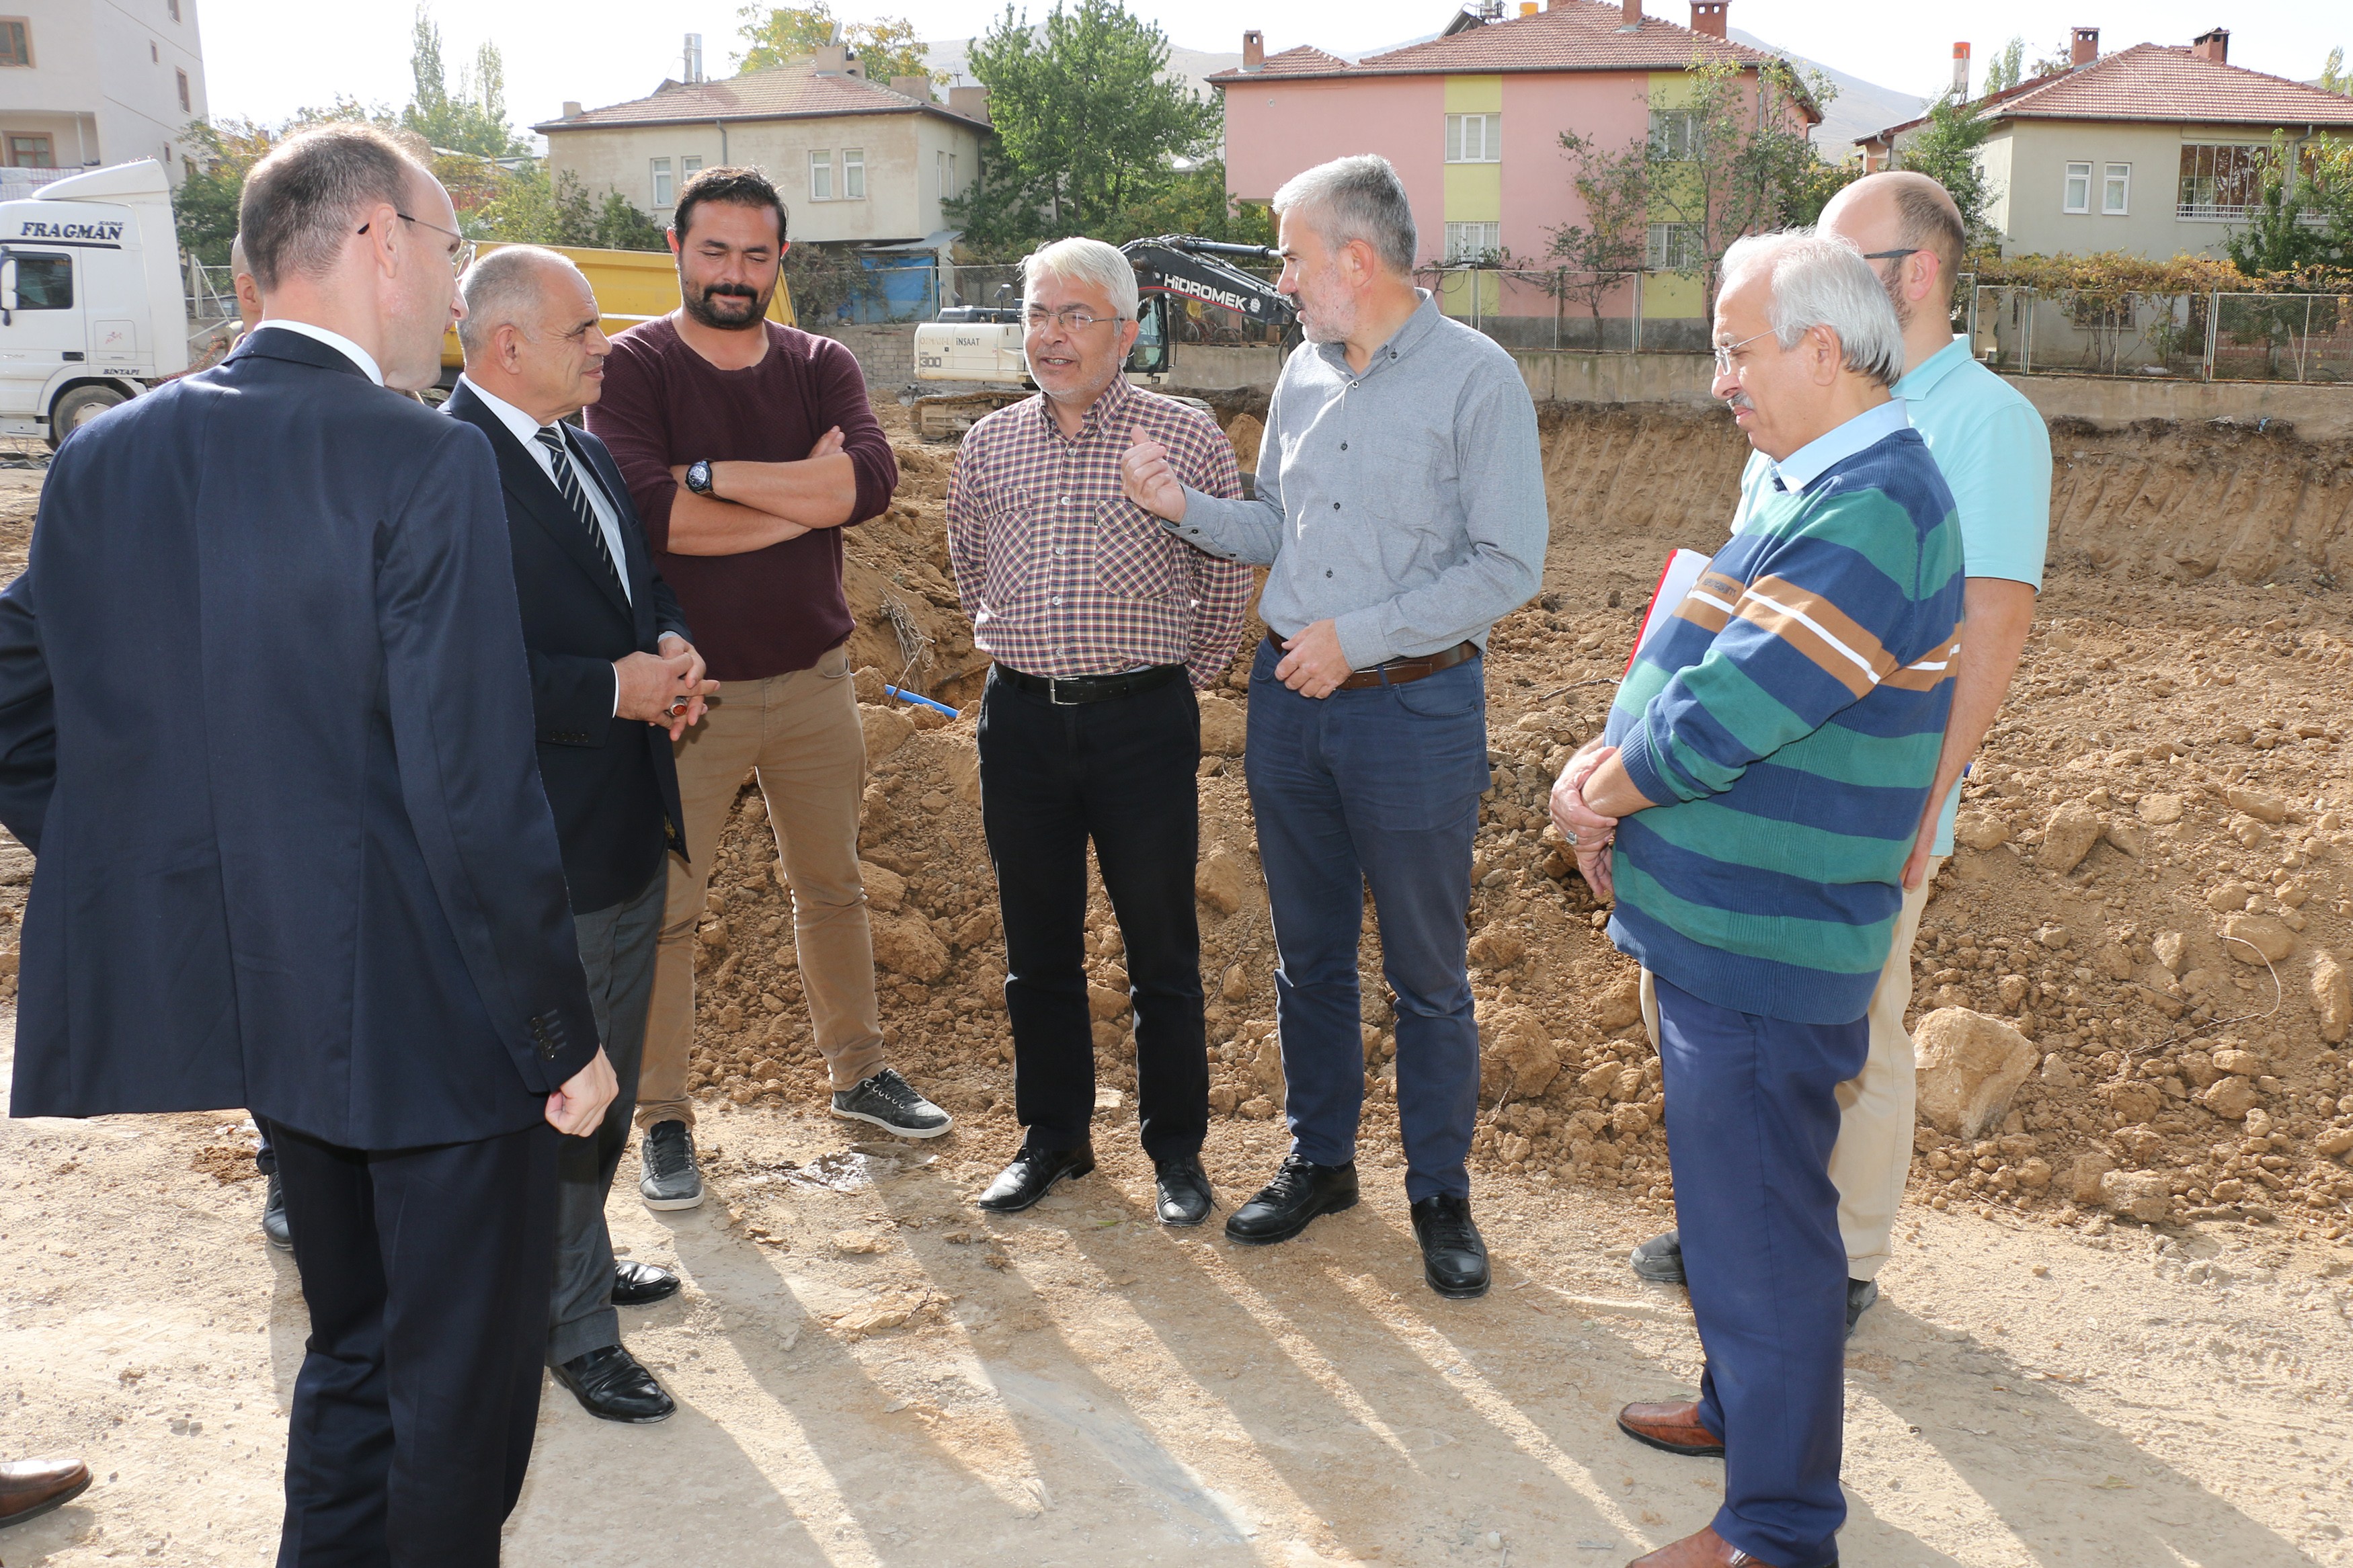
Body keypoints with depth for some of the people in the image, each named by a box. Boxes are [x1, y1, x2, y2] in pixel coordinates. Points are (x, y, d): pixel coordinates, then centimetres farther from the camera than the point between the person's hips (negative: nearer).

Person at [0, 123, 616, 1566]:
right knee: (461, 1390, 13)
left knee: (356, 1345, 27)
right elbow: (476, 796, -22)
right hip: (433, 1012, -7)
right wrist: (569, 1031, -13)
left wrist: (174, 898, 15)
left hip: (260, 997, 7)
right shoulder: (425, 462, -19)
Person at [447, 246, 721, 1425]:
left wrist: (671, 647, -1)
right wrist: (616, 688, -22)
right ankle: (572, 1325, 21)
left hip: (631, 821, 9)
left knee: (609, 1071, 23)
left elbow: (641, 585, 21)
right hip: (545, 846, -9)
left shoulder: (584, 450, 11)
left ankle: (579, 1255, 43)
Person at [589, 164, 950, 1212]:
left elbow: (872, 479, -17)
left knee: (832, 888, 17)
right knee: (664, 909, 4)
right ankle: (662, 1121, 19)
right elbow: (648, 513, -24)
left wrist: (712, 473, -21)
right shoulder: (630, 367, -6)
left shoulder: (821, 367, 4)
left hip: (813, 679, 4)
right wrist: (804, 494, -16)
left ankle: (858, 1073, 35)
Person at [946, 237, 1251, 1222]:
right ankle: (1051, 1135, 28)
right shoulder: (988, 445, 7)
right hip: (1021, 719, 3)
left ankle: (1176, 1149, 21)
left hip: (1144, 720, -3)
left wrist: (1180, 678, 7)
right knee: (1037, 946, 12)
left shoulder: (1187, 437, -3)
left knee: (1161, 949, 5)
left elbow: (1228, 581, 5)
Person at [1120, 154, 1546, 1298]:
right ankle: (1319, 1160, 32)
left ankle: (1440, 1194, 23)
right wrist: (1187, 508, -3)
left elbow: (1508, 565, -14)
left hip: (1414, 707, -5)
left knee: (1426, 973, 6)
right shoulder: (1303, 373, 8)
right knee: (1308, 954, 15)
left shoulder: (1476, 379, -10)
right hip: (1290, 696, 6)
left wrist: (1358, 635, -17)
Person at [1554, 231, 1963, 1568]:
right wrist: (1603, 765, -2)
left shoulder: (1870, 511, -22)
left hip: (1765, 946, -10)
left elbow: (1722, 720, -26)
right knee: (1730, 1197, 24)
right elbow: (1698, 659, 15)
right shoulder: (1826, 489, 12)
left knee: (1760, 1225, 2)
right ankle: (1742, 1409, 43)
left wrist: (1599, 794, -9)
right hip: (1732, 927, 10)